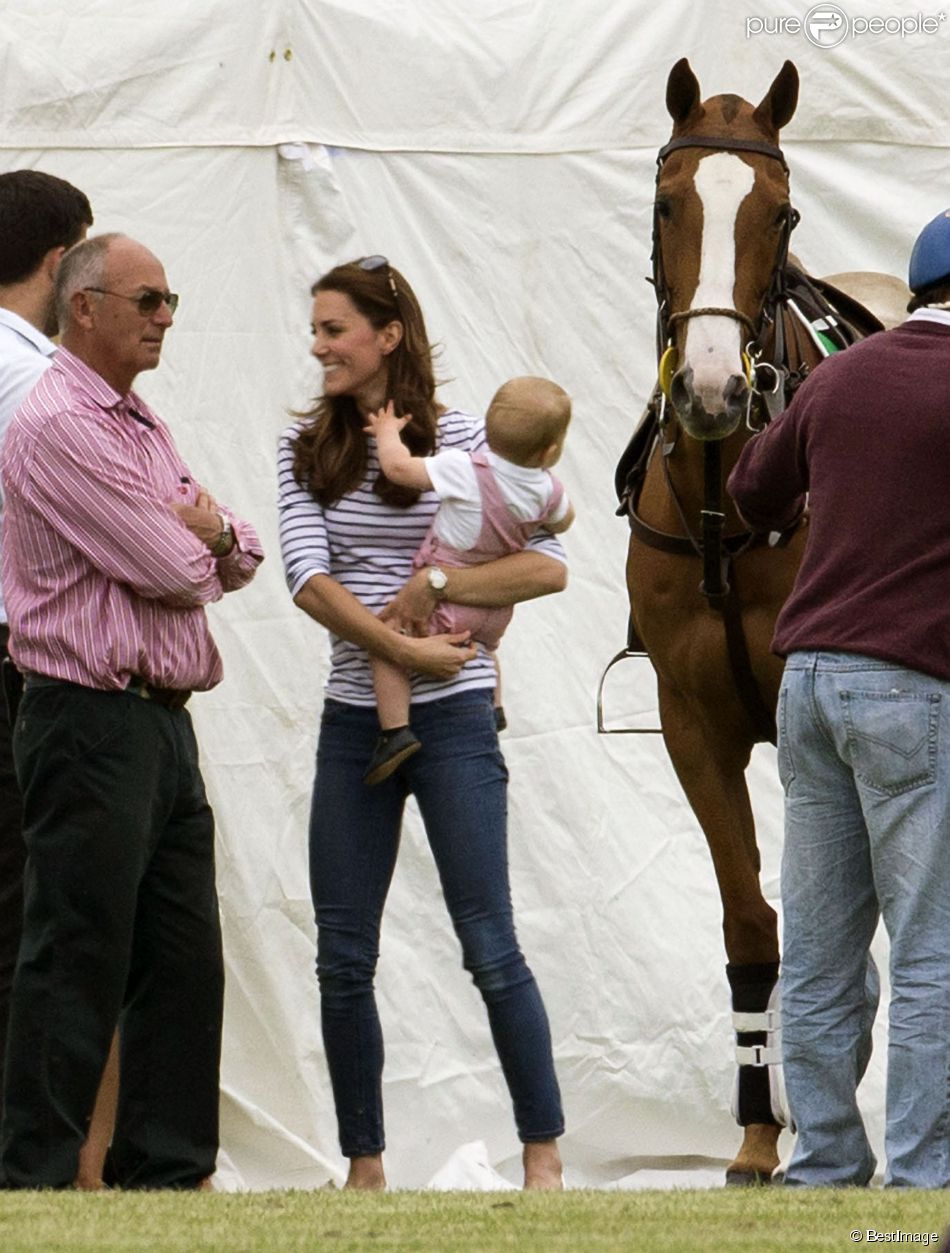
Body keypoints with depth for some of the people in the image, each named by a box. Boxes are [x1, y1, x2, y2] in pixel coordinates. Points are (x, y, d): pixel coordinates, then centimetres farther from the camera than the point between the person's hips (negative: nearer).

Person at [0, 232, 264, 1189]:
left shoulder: (144, 429, 19)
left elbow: (236, 559, 19)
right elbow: (171, 571, -18)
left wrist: (211, 529, -3)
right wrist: (195, 544, 5)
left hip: (164, 720, 9)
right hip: (93, 723, -9)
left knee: (185, 962, 9)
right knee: (78, 965, -8)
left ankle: (167, 1172, 13)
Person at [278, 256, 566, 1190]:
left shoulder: (463, 440, -3)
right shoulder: (306, 448, 5)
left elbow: (549, 567, -9)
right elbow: (307, 577, -8)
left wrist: (432, 586, -17)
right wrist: (402, 647, -18)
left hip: (451, 718, -4)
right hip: (353, 719, 4)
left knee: (490, 945, -3)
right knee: (343, 958, 4)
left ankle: (543, 1152, 5)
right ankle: (365, 1165, 13)